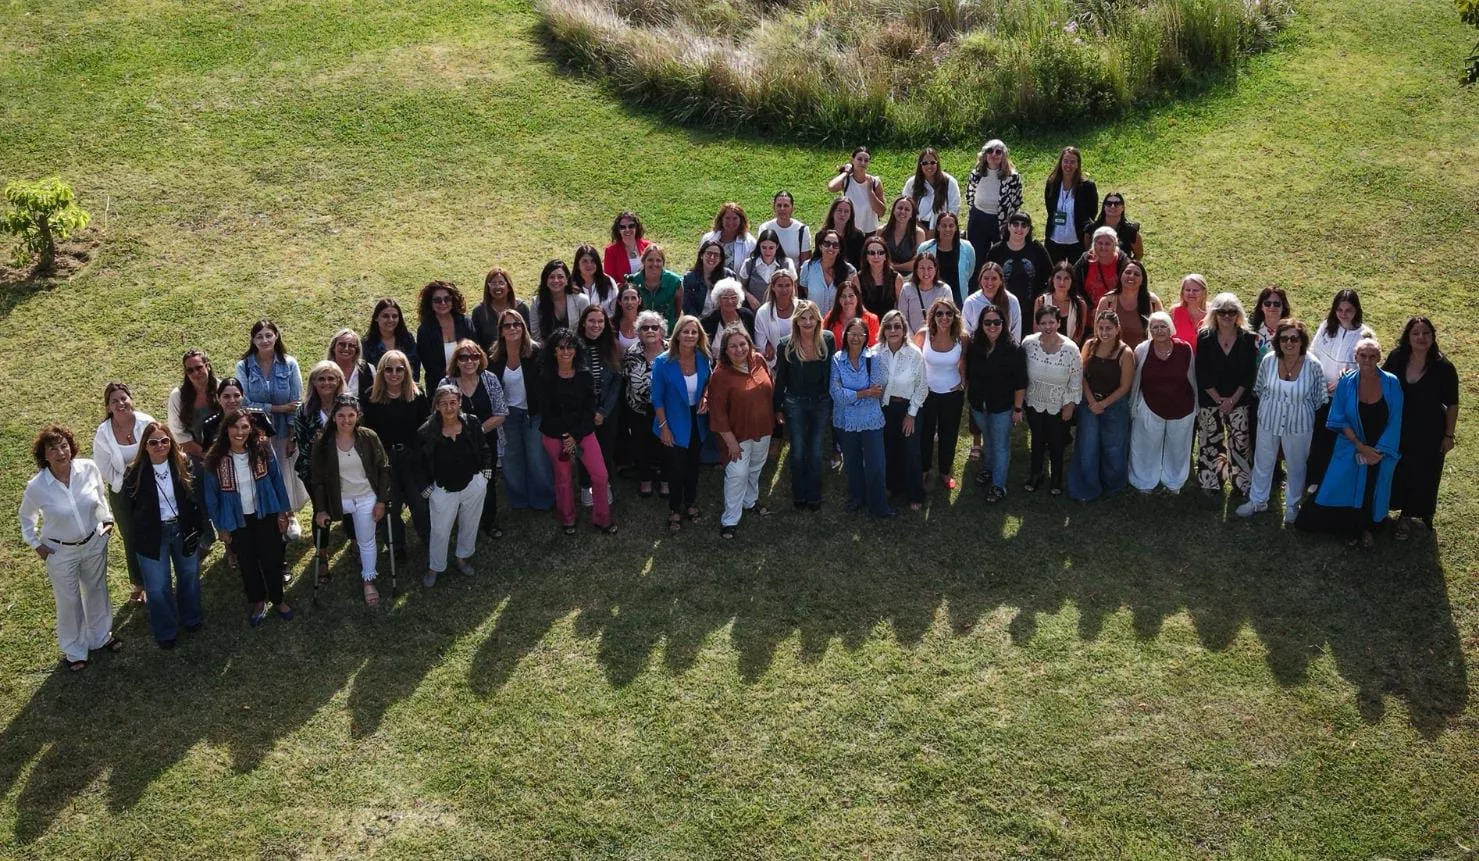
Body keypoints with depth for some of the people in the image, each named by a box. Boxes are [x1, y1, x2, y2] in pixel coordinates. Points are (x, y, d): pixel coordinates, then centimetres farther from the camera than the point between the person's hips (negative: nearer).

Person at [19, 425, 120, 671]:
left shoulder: (89, 468, -18)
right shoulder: (36, 487, -23)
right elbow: (27, 517, -2)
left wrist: (107, 520, 3)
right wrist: (36, 544, -2)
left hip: (95, 542, 3)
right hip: (61, 552, -3)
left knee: (96, 590, 23)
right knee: (69, 601, 13)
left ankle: (100, 636, 48)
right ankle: (74, 651, 35)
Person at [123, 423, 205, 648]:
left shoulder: (183, 465, -11)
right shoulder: (135, 473, -17)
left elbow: (195, 497, -1)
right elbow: (128, 506, -6)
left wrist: (198, 526, -3)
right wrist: (141, 527, -5)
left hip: (183, 529, 2)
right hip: (152, 535, -2)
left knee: (189, 576, 21)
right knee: (158, 587, 9)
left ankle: (191, 618, 47)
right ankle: (165, 632, 29)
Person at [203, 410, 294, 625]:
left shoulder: (263, 450, -16)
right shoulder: (215, 460, -17)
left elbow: (277, 480, -4)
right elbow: (211, 495, -6)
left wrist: (282, 512, 0)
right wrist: (220, 527, -1)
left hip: (266, 516, 0)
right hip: (237, 521, 0)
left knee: (272, 559, 12)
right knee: (247, 563, 17)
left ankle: (277, 600, 36)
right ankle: (257, 602, 39)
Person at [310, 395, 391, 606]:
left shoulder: (369, 437, -15)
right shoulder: (322, 444, -14)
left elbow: (384, 469, -6)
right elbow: (318, 479, -7)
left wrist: (381, 501, -7)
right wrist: (321, 509, -8)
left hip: (367, 498, 0)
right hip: (339, 500, 0)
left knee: (367, 541, 9)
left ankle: (369, 581, 25)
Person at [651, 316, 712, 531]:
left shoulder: (703, 359, -10)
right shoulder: (663, 362, -20)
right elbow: (657, 398, -13)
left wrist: (705, 397, -12)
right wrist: (663, 426, -14)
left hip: (697, 421, 4)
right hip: (676, 423, -4)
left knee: (693, 464, 19)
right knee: (677, 467, 4)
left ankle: (690, 504, 39)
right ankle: (674, 511, 24)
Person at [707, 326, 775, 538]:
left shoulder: (759, 361, -7)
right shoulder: (721, 374, -22)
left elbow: (771, 390, 7)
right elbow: (718, 411, -20)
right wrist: (730, 440, -18)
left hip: (762, 429, 6)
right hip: (739, 433, -6)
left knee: (755, 469, 25)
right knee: (737, 475, -4)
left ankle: (750, 501, 48)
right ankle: (730, 520, 8)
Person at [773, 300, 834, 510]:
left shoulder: (828, 340, -10)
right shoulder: (786, 345, -13)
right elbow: (780, 378, -4)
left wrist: (832, 400, 2)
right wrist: (778, 407, 1)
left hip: (821, 402, 1)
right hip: (795, 403, -1)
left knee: (816, 451, 12)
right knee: (798, 451, 9)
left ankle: (814, 496, 26)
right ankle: (799, 495, 27)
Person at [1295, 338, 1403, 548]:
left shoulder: (1391, 383, -13)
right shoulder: (1346, 382, -12)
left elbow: (1394, 422, -9)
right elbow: (1339, 420, -8)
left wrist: (1379, 451, -14)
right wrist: (1360, 446, -15)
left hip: (1382, 451, 0)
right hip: (1351, 450, 0)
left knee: (1373, 492, 15)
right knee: (1346, 489, 7)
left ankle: (1367, 528, 37)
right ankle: (1350, 529, 30)